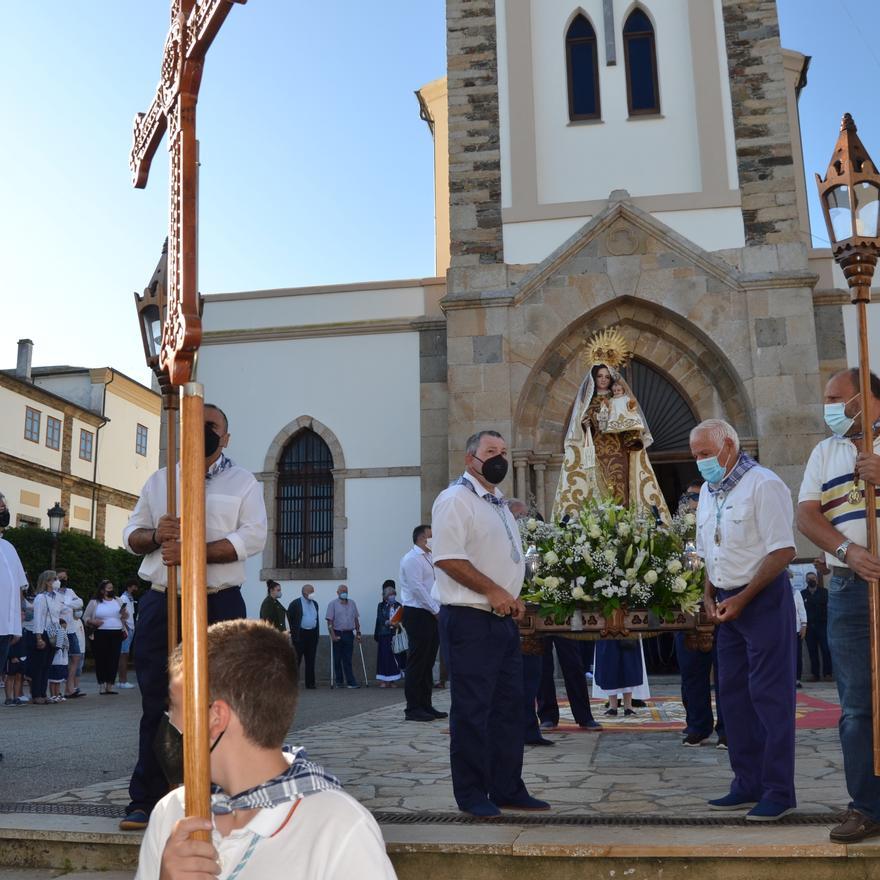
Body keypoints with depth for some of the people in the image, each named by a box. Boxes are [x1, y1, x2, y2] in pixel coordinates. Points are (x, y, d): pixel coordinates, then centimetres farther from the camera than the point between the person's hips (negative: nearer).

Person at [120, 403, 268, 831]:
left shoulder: (242, 482, 7)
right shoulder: (159, 480, 18)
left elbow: (252, 538, -7)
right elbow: (131, 534, 15)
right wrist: (155, 535, -9)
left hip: (219, 606, -2)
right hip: (161, 604, 3)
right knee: (156, 704, 5)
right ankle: (146, 800, 12)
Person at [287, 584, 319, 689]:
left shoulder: (315, 604, 14)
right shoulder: (295, 603, -4)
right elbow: (290, 618, -1)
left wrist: (317, 633, 14)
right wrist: (294, 632, -2)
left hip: (312, 634, 5)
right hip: (300, 634, -5)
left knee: (310, 660, 6)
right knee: (296, 659, -3)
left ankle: (310, 683, 11)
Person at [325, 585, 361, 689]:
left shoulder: (352, 603, 12)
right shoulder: (333, 604, 0)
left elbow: (356, 619, 15)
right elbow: (329, 621, -6)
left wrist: (358, 633, 9)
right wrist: (333, 635, -14)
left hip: (349, 634, 2)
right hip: (337, 634, -2)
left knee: (348, 660, 0)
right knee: (337, 660, 4)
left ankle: (351, 682, -3)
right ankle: (338, 682, 14)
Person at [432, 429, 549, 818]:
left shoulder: (500, 504, 19)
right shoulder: (455, 499, -10)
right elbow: (448, 558, -20)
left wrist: (514, 596, 9)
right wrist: (493, 591, -19)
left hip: (504, 619, 9)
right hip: (469, 620, -9)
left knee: (508, 705, 13)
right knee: (472, 709, -2)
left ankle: (508, 789, 24)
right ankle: (471, 795, 10)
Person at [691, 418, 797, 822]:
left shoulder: (762, 484, -13)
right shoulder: (707, 493, 12)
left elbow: (783, 551, -17)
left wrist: (742, 598, -18)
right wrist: (709, 595, 5)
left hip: (764, 599, -8)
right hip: (729, 604, 8)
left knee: (770, 695, -5)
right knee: (733, 693, 10)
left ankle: (779, 791, 4)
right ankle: (748, 784, 20)